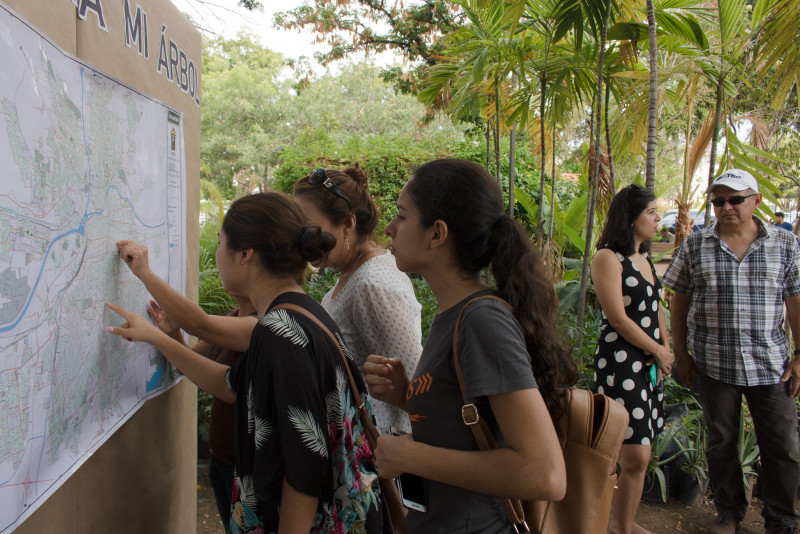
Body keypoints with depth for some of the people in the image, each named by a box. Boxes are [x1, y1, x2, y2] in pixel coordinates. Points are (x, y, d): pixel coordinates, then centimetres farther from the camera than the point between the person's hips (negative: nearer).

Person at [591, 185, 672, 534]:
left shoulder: (644, 259, 16)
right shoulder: (608, 258, -11)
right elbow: (619, 319, -15)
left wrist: (665, 349, 6)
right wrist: (659, 351, -4)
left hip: (650, 364, 8)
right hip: (620, 363, -8)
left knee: (635, 455, 11)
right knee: (635, 456, -9)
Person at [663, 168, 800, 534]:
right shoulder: (695, 246, 2)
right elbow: (679, 302, 6)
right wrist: (680, 352, 3)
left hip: (770, 363, 0)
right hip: (713, 363, 0)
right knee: (720, 441, 12)